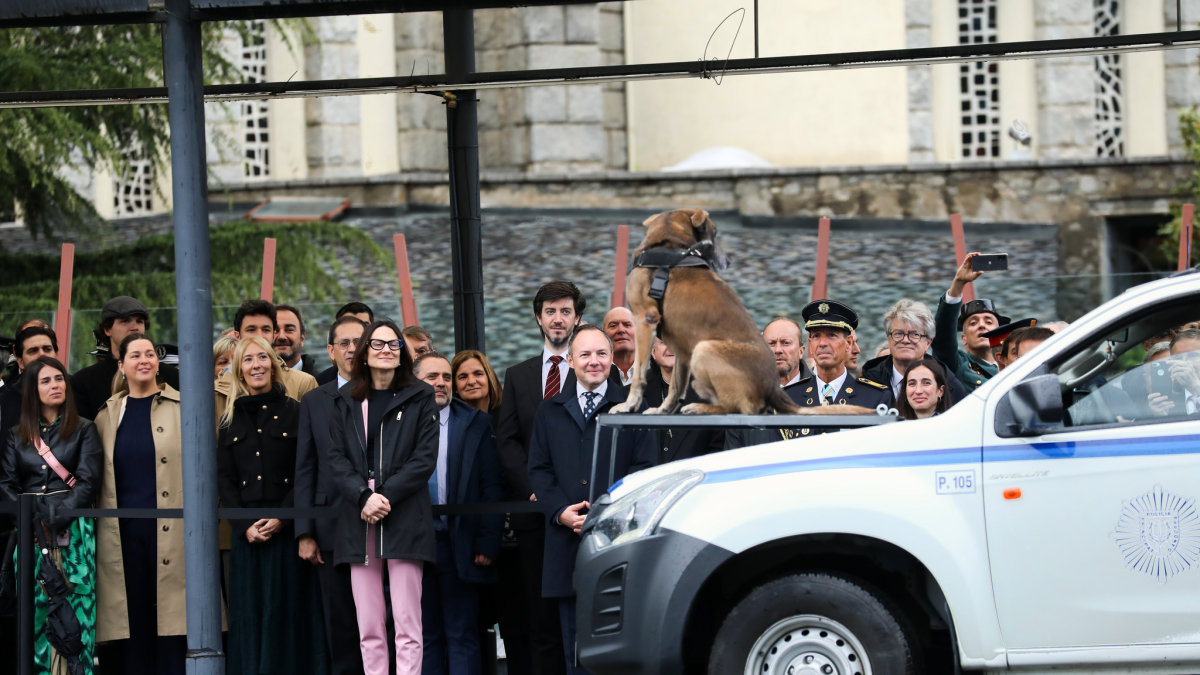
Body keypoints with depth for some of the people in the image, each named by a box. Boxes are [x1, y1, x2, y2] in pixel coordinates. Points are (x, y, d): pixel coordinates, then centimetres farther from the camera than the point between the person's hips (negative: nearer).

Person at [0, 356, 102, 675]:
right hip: (30, 532, 2)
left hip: (73, 529, -2)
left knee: (76, 606, -9)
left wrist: (57, 517, -12)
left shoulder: (83, 430, 8)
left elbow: (88, 482, -1)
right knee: (35, 610, -4)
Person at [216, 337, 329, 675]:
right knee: (250, 617, 2)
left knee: (289, 615, -3)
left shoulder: (294, 412, 3)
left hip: (287, 530, -3)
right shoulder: (231, 419, 12)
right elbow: (224, 479, 7)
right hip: (248, 535, 3)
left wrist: (283, 518, -13)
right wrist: (245, 526, -6)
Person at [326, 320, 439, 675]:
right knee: (369, 628, 1)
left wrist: (386, 497, -12)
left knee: (407, 623, -8)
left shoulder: (420, 398, 7)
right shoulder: (346, 402, 14)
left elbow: (425, 458, -1)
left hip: (405, 521, -3)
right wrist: (364, 496, -11)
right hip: (358, 522, 3)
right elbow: (335, 457, 6)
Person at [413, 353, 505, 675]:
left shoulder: (476, 424, 3)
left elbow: (492, 488, -1)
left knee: (462, 636, 0)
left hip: (460, 548, -2)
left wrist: (487, 543, -9)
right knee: (425, 636, 8)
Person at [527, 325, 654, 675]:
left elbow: (644, 469, 1)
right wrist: (561, 511, -8)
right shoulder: (550, 413, 16)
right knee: (576, 646, 4)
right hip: (568, 543, 3)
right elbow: (539, 470, 10)